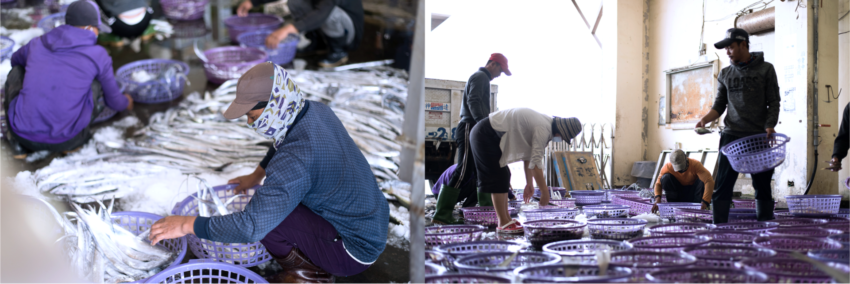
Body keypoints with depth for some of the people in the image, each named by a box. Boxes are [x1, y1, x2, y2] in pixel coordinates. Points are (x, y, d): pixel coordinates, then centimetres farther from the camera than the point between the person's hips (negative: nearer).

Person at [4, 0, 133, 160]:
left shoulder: (37, 44, 12)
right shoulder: (98, 55, 3)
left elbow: (15, 60, 37)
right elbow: (113, 101, 16)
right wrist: (125, 103, 40)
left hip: (23, 134, 2)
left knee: (17, 72, 26)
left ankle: (19, 141, 15)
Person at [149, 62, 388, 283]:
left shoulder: (295, 162, -32)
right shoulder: (316, 111, -4)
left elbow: (250, 226, -33)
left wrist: (187, 225, -21)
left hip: (353, 251, -9)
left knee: (267, 209, -21)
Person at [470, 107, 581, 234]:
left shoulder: (545, 124, 10)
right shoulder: (543, 129, -21)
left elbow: (529, 154, 16)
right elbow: (536, 162, -24)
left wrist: (529, 183, 19)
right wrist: (545, 192, -19)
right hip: (486, 137, -11)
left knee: (503, 177, 12)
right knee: (498, 178, -9)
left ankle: (506, 220, 17)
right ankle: (503, 223, -5)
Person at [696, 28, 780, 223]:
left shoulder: (766, 69, 5)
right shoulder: (725, 74, 12)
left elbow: (774, 102, 2)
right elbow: (719, 106, 11)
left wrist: (770, 126, -14)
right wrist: (705, 119, -8)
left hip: (759, 136, -1)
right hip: (731, 136, 2)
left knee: (763, 187, 4)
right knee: (722, 186, -5)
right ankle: (719, 227, -1)